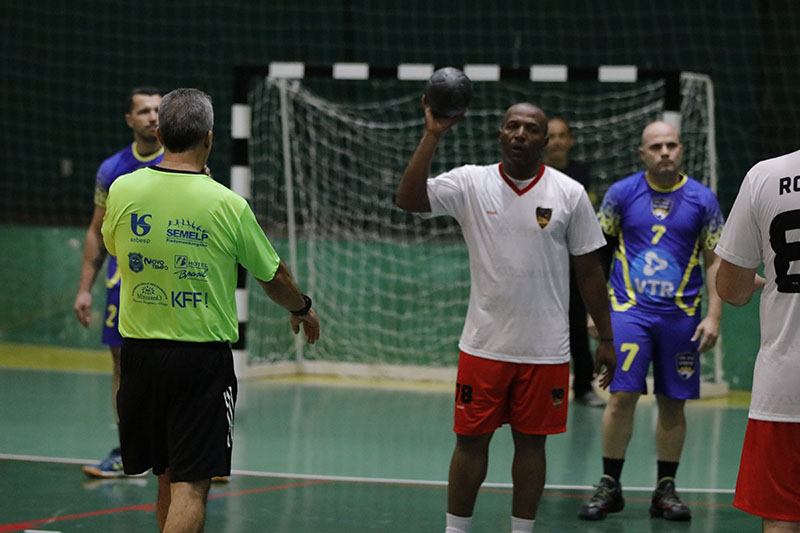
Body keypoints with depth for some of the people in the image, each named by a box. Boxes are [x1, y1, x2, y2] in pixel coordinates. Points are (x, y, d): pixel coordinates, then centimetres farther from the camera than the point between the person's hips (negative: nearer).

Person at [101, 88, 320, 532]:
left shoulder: (123, 190, -4)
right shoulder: (227, 205, -11)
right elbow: (272, 277, 4)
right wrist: (302, 310, 25)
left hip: (140, 353, 4)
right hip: (202, 359, -4)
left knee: (168, 479, 18)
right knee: (190, 487, -4)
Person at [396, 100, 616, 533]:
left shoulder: (569, 194, -1)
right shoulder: (471, 184, -2)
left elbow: (589, 270, 4)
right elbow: (408, 200, -17)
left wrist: (606, 339, 4)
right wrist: (432, 135, -24)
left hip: (545, 350, 0)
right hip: (484, 345, 0)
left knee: (531, 442, 8)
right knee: (470, 440, 4)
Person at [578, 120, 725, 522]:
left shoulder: (702, 199, 2)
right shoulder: (622, 193, 1)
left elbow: (715, 261, 5)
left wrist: (714, 316, -3)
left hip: (681, 315, 1)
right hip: (629, 309, -1)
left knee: (672, 404, 5)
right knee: (622, 396, -9)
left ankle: (665, 491, 16)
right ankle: (609, 488, 2)